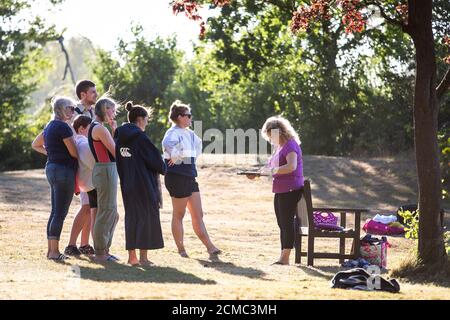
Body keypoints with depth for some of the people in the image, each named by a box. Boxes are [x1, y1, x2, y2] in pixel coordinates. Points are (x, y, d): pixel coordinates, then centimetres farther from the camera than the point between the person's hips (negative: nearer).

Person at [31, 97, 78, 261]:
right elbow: (74, 153, -15)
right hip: (64, 170, -10)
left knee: (55, 212, 12)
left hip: (52, 168, 10)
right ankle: (54, 251, -7)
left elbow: (35, 145, 26)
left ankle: (51, 250, 14)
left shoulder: (50, 126, 13)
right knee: (60, 212, -7)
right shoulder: (63, 127, -15)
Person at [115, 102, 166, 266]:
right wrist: (162, 168, 8)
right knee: (147, 217, 0)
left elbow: (118, 161, 11)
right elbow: (155, 158, -11)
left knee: (132, 217, 13)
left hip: (127, 185, 7)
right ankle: (143, 257, -1)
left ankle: (132, 256, 14)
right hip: (144, 185, -7)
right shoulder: (140, 137, -14)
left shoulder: (119, 137, 7)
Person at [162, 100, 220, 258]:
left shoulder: (189, 133, 14)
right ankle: (181, 249, 8)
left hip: (190, 176, 9)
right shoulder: (173, 133, -13)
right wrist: (174, 157, -25)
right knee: (179, 214, 1)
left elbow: (198, 143, 36)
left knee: (198, 215, 6)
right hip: (177, 177, -9)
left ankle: (209, 246, 5)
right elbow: (167, 143, -37)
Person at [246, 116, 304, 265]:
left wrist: (271, 170, -24)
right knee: (282, 224, 10)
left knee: (287, 223, -8)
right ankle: (283, 258, 13)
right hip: (280, 191, 10)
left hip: (290, 190, -10)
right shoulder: (279, 147, 19)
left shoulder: (290, 145, -12)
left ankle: (284, 258, -8)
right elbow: (273, 167, 22)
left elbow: (291, 166, -27)